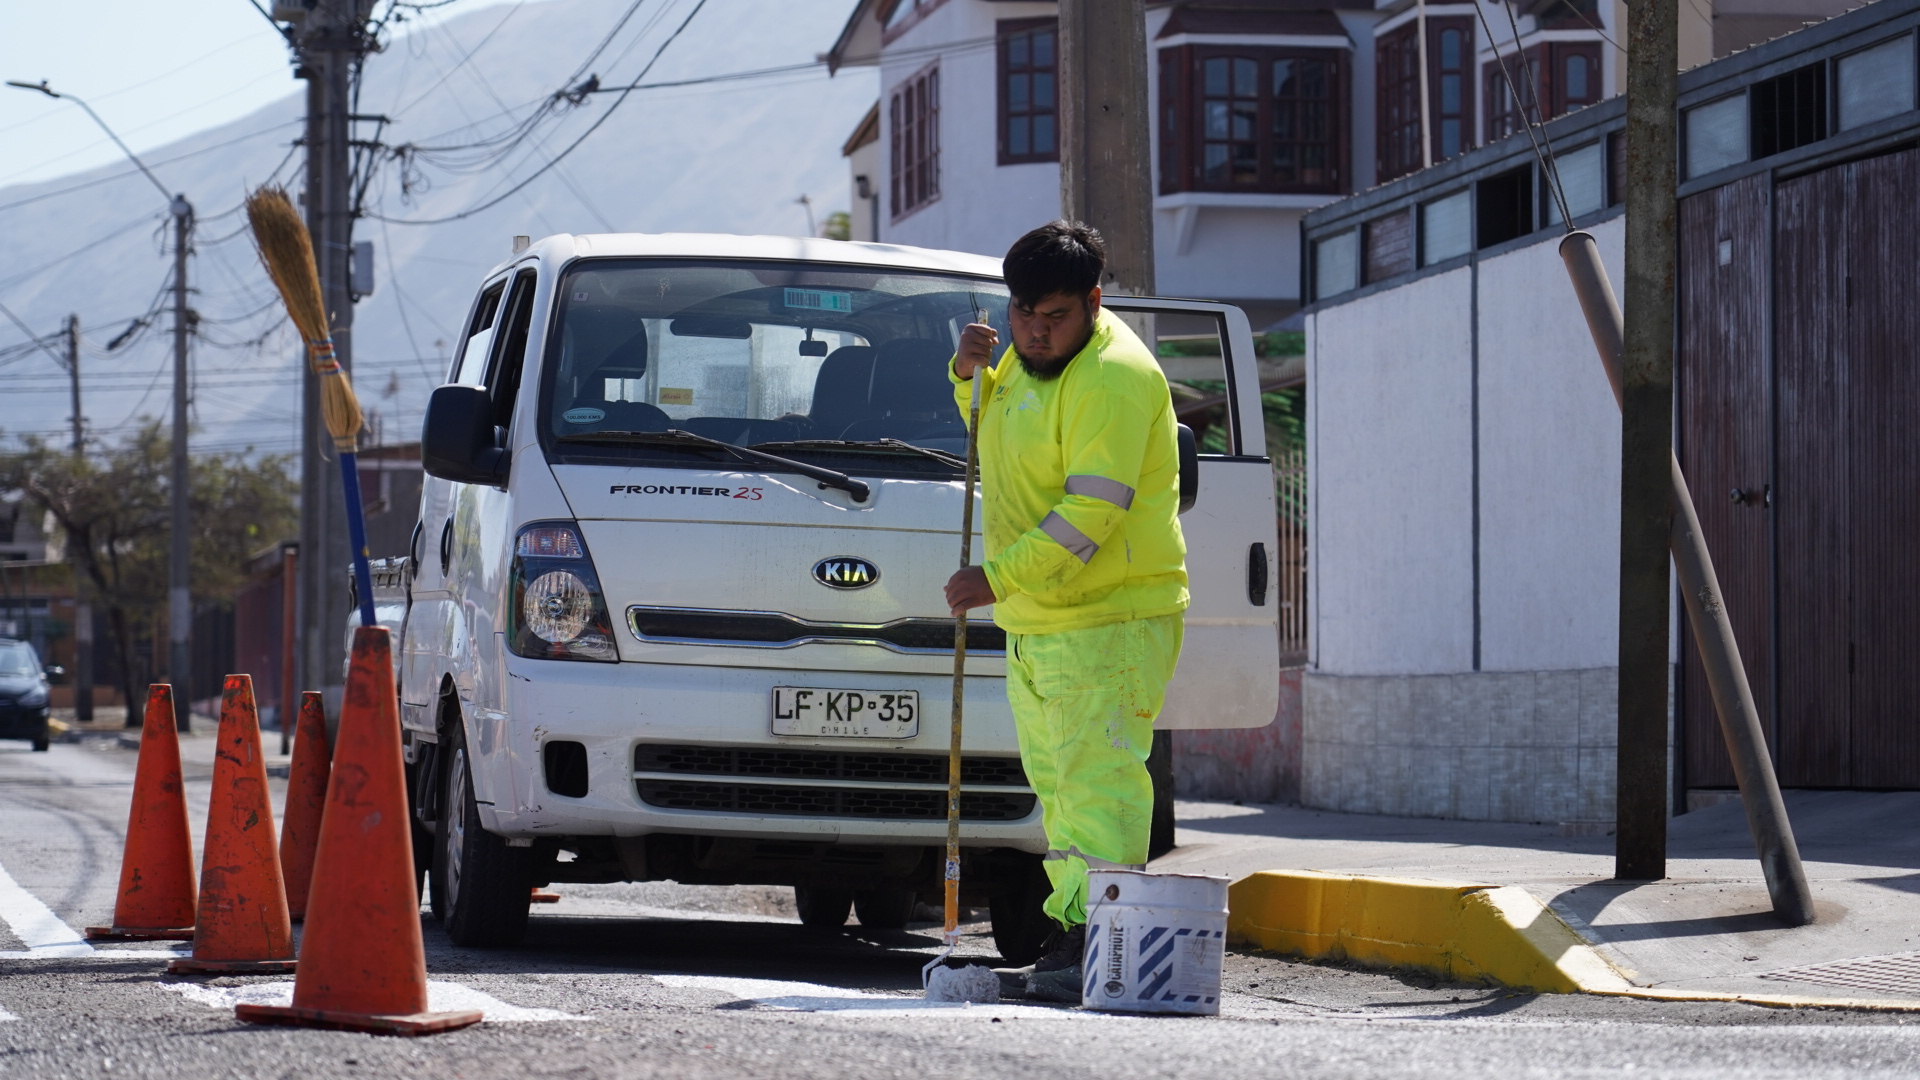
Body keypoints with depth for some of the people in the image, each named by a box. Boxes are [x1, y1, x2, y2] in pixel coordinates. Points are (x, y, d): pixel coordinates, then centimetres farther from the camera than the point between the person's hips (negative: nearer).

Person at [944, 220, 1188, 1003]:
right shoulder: (1027, 358, 13)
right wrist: (970, 374, 10)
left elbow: (1092, 511, -24)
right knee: (1057, 787, 10)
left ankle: (1098, 941, -19)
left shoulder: (1115, 378, -17)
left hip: (1112, 622, -10)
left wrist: (997, 578, -24)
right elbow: (995, 427, 32)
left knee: (1099, 779, -14)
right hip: (1032, 623, 10)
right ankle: (1070, 936, 14)